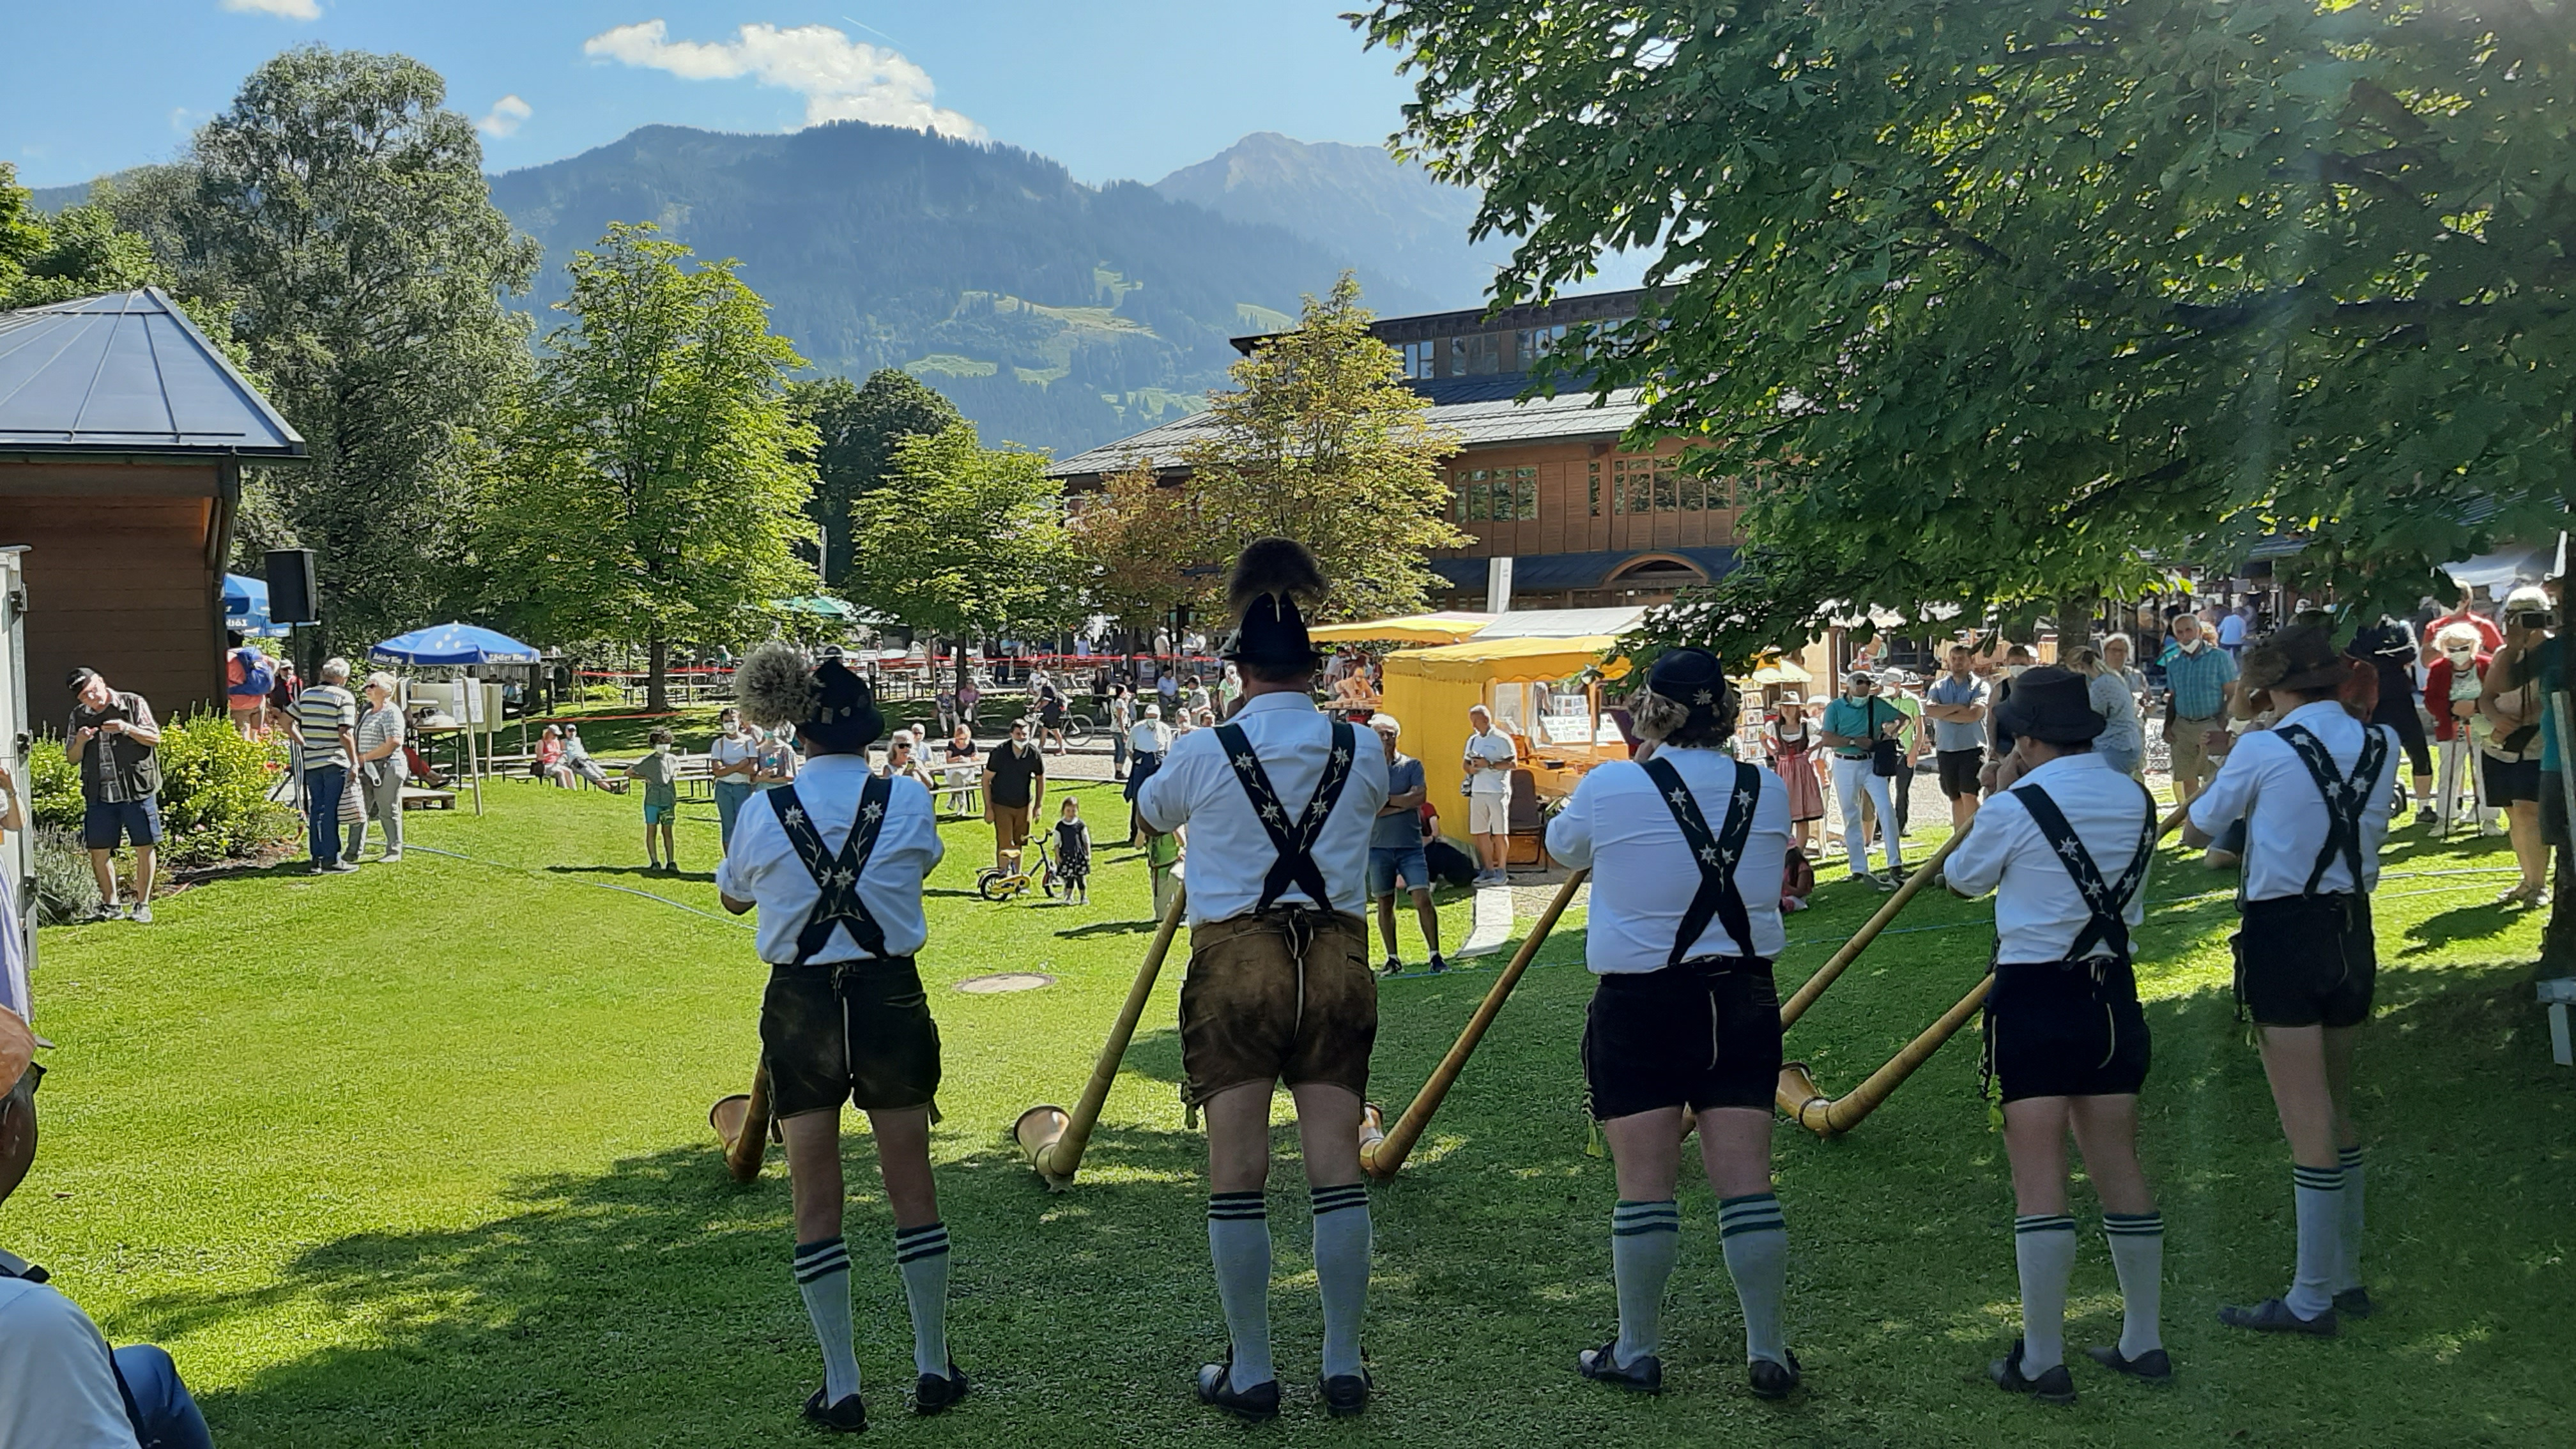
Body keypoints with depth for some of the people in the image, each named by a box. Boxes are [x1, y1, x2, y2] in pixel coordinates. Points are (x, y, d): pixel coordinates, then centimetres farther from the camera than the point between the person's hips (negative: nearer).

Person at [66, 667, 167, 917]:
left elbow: (155, 739, -2)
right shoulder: (79, 716, 10)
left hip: (137, 791, -3)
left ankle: (142, 904, 10)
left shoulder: (134, 704, 0)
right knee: (99, 851, 2)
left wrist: (127, 728, -18)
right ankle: (110, 904, 16)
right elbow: (72, 759, 13)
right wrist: (80, 742, -8)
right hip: (99, 795, 3)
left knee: (144, 848, 0)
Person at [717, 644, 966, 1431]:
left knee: (816, 1203, 8)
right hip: (890, 998, 1)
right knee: (912, 1188, 12)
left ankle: (842, 1387, 9)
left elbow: (732, 897, 12)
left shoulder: (763, 813, -6)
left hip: (800, 1007, 0)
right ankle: (934, 1367, 20)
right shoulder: (908, 804, -5)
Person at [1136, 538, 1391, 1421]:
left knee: (1237, 1173, 4)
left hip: (1236, 960, -2)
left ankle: (1250, 1373, 9)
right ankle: (1344, 1366, 13)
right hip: (1336, 959, 2)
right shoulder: (1362, 753, 1)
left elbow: (1151, 810, 16)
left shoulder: (1205, 754, -5)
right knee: (1336, 1167, 6)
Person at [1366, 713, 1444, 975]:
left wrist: (1384, 800, -10)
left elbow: (1420, 797, -10)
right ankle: (1392, 958, 19)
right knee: (1384, 904, 9)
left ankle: (1435, 954, -3)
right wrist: (1402, 803, -11)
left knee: (1423, 899, -9)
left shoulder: (1412, 765, 4)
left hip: (1410, 845, -1)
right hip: (1378, 846, 1)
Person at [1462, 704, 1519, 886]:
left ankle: (1501, 871, 3)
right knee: (1480, 833, 7)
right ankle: (1488, 870, 15)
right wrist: (1470, 768, -2)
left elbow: (1513, 762, -9)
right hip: (1477, 791, 6)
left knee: (1499, 833, -3)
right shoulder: (1473, 740, 16)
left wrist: (1489, 764, -17)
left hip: (1497, 791, -6)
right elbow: (1465, 763, 22)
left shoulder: (1502, 739, -5)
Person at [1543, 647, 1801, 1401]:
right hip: (1741, 1000, 3)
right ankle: (1768, 1351, 11)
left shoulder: (1611, 787, -11)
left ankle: (1637, 1349, 15)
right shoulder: (1768, 791, -1)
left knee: (1646, 1185, 5)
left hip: (1640, 1005, -3)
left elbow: (1563, 844, 8)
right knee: (1746, 1180, 5)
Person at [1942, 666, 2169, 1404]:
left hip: (2034, 998, -6)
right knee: (2120, 1168, 14)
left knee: (2039, 1178, -2)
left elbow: (1962, 880, 3)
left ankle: (2041, 1360, 2)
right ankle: (2144, 1342, 22)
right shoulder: (2136, 798, 3)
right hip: (2112, 992, 6)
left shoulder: (2015, 807, -14)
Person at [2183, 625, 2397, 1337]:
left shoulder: (2264, 751, -13)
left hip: (2283, 936, -6)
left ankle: (2312, 1300, 5)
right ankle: (2345, 1277, 29)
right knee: (2338, 1111, 19)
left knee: (2308, 1124, -2)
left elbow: (2195, 830, 0)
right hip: (2352, 931, 6)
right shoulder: (2381, 744, 1)